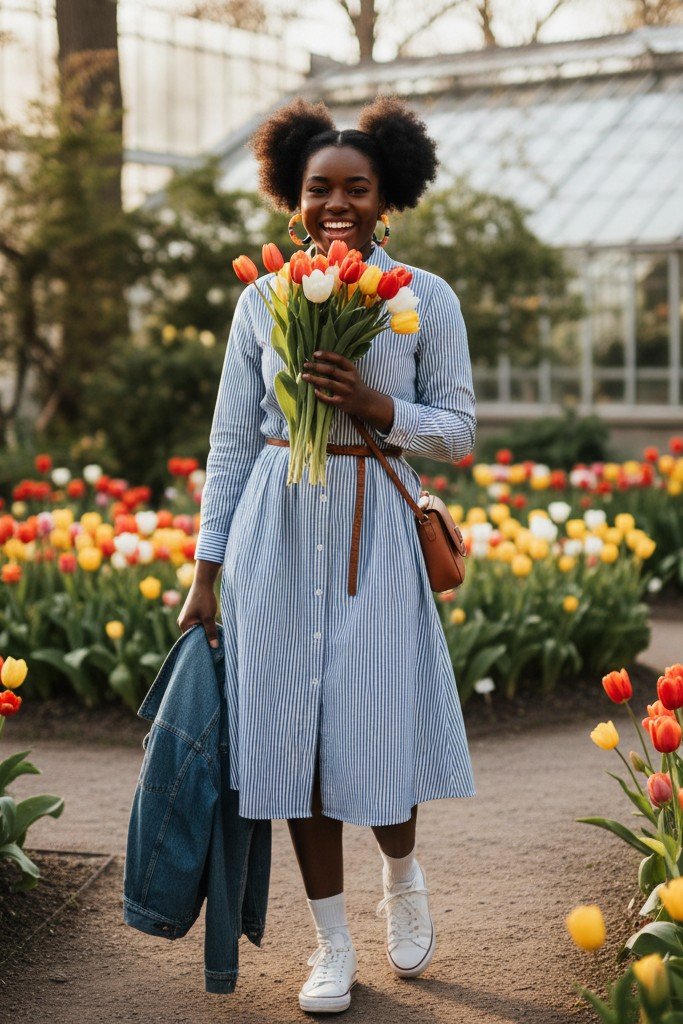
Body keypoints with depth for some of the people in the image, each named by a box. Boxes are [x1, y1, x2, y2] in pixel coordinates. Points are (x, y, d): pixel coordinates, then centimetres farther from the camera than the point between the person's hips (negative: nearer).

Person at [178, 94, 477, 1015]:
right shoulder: (263, 300, 5)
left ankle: (403, 874, 34)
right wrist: (207, 572, 6)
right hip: (276, 530, 2)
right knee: (293, 734, 5)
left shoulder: (427, 298, 0)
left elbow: (458, 432, 2)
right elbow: (231, 442, 7)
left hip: (374, 531, -2)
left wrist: (373, 405, -16)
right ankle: (333, 946, 20)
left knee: (374, 728, -1)